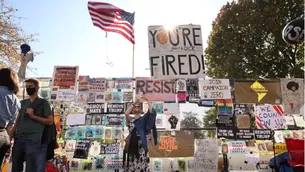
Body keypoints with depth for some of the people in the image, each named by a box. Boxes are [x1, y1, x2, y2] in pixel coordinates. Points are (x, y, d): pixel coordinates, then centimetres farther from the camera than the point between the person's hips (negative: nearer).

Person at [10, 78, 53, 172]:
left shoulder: (43, 103, 3)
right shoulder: (23, 103, 17)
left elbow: (50, 121, -1)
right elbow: (17, 120, 17)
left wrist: (33, 116, -9)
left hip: (33, 140, -5)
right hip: (19, 139, 5)